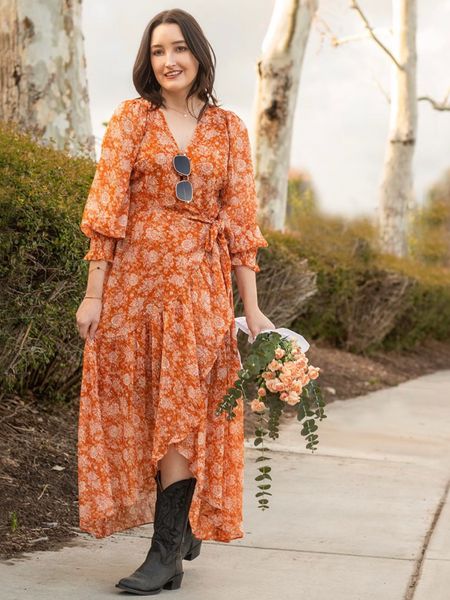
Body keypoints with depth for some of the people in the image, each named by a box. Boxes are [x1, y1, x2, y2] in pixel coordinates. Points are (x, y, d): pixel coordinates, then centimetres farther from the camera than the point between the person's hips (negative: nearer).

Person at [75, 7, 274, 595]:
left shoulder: (228, 128, 7)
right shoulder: (132, 118, 4)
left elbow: (241, 217, 5)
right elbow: (107, 208, -1)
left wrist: (251, 307, 0)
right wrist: (94, 293, -7)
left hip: (201, 285, 0)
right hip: (133, 278, 0)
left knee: (184, 412, -5)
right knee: (134, 409, 5)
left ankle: (167, 552, -1)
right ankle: (182, 530, 24)